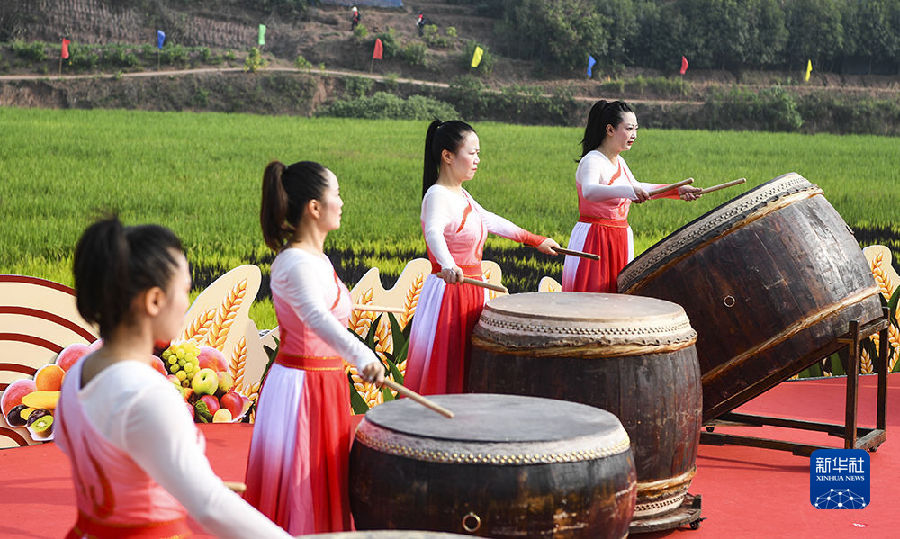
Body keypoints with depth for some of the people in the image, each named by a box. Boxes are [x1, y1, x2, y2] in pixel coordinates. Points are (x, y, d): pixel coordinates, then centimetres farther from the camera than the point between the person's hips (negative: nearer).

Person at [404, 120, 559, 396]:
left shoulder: (461, 195, 12)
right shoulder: (437, 195, -17)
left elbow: (490, 221, 28)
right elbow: (434, 232, -36)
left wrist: (535, 240, 33)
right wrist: (448, 266, -56)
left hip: (471, 289, 9)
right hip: (449, 289, -9)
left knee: (464, 367, 12)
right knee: (443, 369, -6)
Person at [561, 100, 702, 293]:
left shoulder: (619, 162, 11)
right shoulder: (591, 161, -16)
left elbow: (637, 190, 24)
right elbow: (589, 191, -37)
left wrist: (676, 191, 14)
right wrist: (628, 190, -52)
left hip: (621, 240, 9)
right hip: (594, 240, -9)